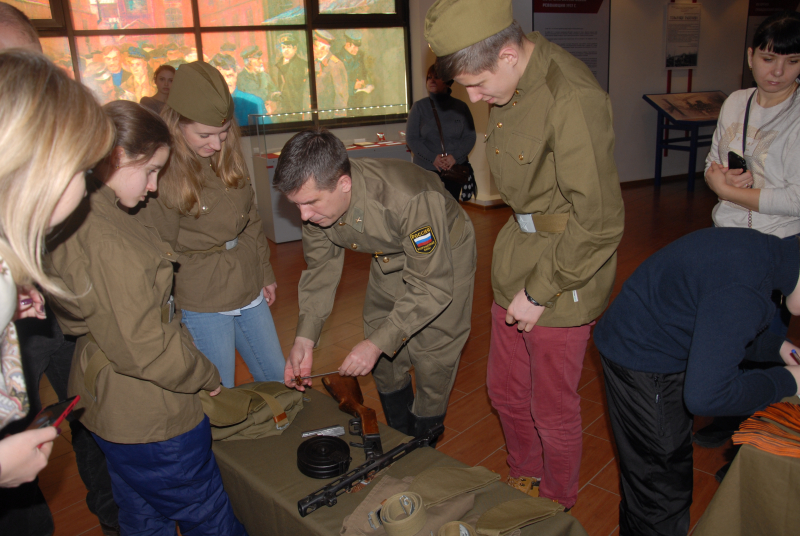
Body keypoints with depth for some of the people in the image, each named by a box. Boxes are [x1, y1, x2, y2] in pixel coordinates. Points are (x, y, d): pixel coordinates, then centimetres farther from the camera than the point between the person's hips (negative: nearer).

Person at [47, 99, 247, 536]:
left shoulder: (73, 221, 2)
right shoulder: (109, 242, -30)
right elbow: (144, 348, -28)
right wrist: (206, 375, -10)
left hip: (109, 408, 10)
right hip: (152, 419, -10)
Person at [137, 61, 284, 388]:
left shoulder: (227, 154, 1)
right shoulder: (162, 171, -17)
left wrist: (265, 273, 16)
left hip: (250, 291, 6)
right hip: (202, 306, -6)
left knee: (278, 379, 18)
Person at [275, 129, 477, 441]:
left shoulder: (407, 200, -43)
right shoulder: (317, 200, -22)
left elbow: (433, 286, -34)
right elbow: (321, 269, -8)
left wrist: (376, 344, -35)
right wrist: (305, 339, -19)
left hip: (444, 257, -6)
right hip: (389, 258, 6)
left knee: (431, 356, -1)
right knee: (384, 361, 12)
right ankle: (398, 437, 37)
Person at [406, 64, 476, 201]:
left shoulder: (461, 107, 8)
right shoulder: (419, 107, 6)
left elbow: (470, 137, 7)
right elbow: (411, 138, 2)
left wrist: (455, 156, -10)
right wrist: (432, 157, -10)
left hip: (455, 167, 1)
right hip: (426, 169, -1)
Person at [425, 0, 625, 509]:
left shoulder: (573, 99, -27)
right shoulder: (512, 82, 1)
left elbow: (600, 223, -25)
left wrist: (539, 291, -18)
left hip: (565, 266, -8)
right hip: (521, 244, 8)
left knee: (552, 408, 11)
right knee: (505, 388, 21)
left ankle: (558, 507, 39)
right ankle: (524, 481, 48)